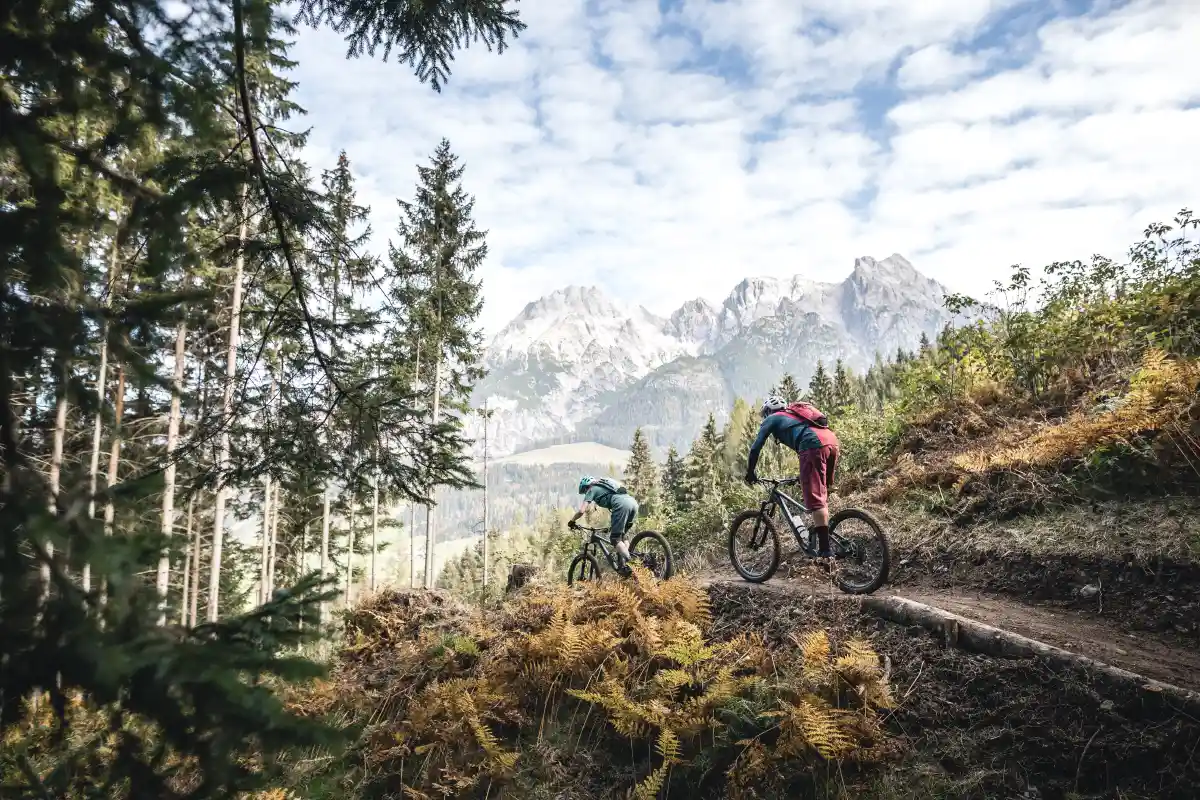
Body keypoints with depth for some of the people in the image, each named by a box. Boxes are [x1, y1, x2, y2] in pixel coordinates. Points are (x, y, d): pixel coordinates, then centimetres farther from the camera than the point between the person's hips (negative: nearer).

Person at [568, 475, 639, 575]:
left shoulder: (592, 489, 16)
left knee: (615, 538, -3)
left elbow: (582, 511, 6)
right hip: (633, 502, 8)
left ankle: (629, 565, -19)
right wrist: (612, 525, 53)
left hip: (622, 504, -8)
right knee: (621, 536, 17)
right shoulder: (604, 485, 38)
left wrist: (572, 521, 22)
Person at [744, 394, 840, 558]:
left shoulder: (772, 419, 20)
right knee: (822, 494, 21)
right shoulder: (796, 414, 39)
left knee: (815, 498, -9)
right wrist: (804, 475, 51)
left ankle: (825, 550, -15)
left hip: (814, 445, -7)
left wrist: (750, 473, 26)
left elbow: (756, 447, 15)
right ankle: (824, 537, 24)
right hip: (832, 440, 7)